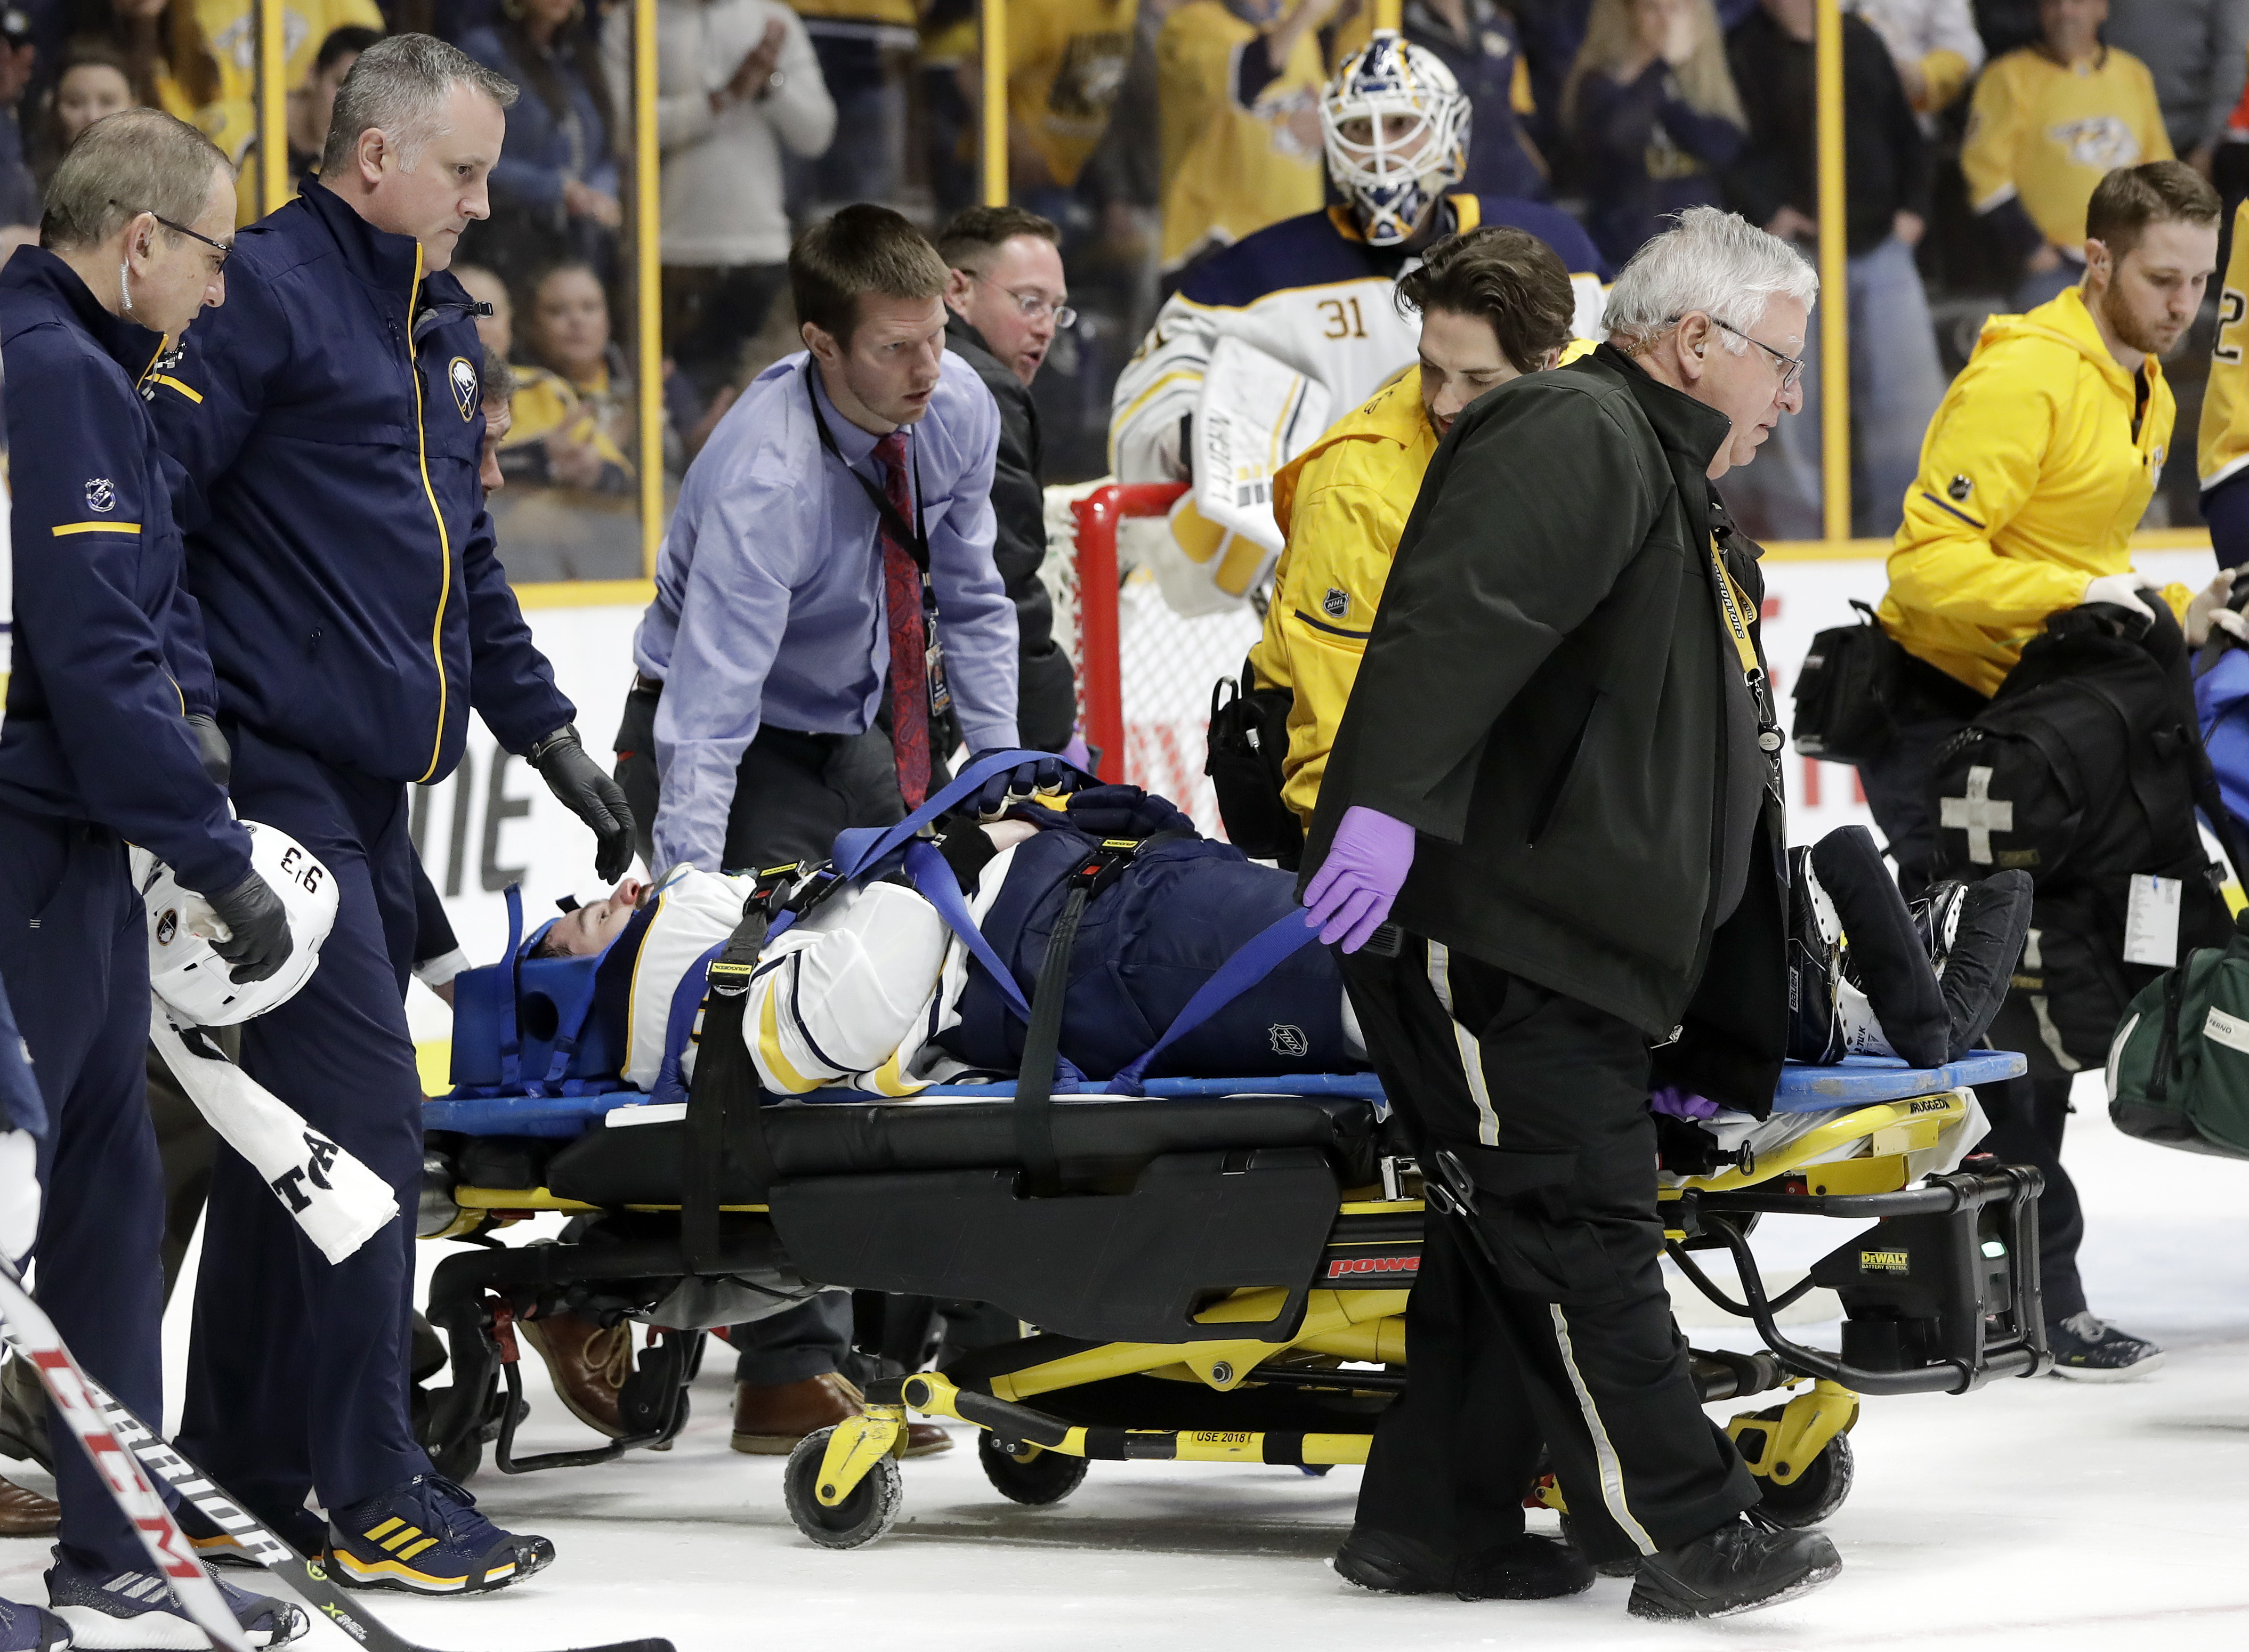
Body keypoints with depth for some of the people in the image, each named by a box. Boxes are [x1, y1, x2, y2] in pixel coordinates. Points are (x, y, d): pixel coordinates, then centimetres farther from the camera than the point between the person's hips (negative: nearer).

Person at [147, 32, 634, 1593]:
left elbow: (466, 560, 28)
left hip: (373, 785, 9)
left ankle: (241, 1461, 19)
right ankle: (370, 1493, -10)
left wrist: (550, 738, 26)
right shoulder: (266, 291, -10)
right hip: (274, 772, -9)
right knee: (361, 1123, -12)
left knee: (296, 1124, 12)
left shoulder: (441, 325, 20)